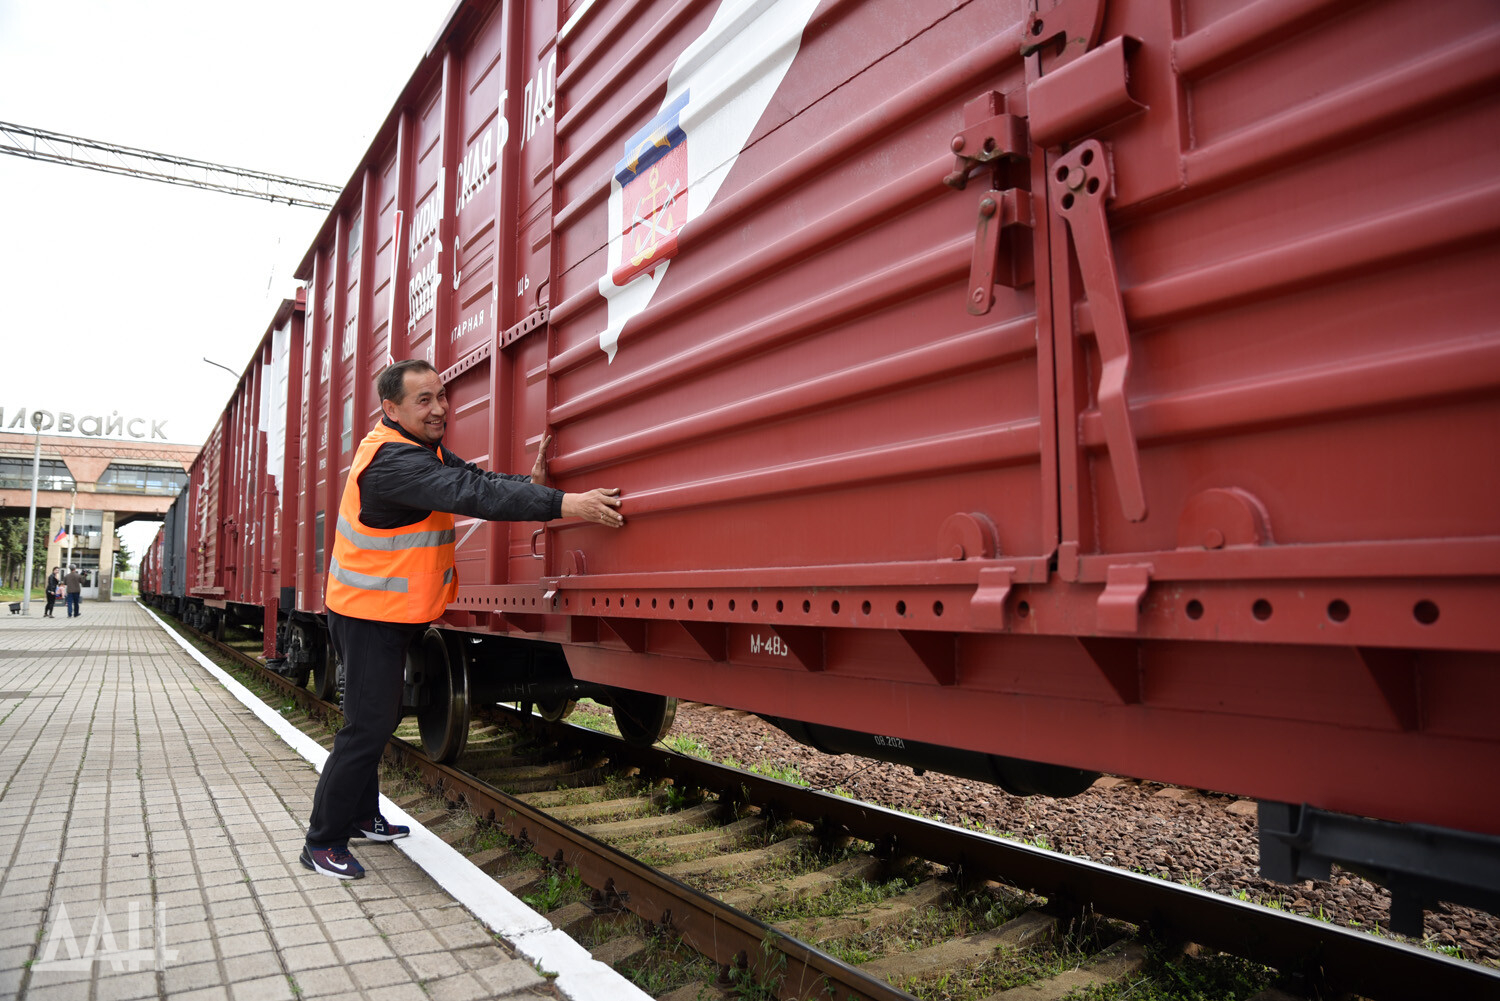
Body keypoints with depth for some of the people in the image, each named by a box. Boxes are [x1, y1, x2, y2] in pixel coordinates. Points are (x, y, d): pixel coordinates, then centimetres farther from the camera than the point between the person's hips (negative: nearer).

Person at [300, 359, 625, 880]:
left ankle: (362, 817, 35)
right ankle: (322, 842, 10)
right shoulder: (391, 461, -27)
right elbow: (469, 494, -38)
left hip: (395, 612, 10)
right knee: (367, 726, -5)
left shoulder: (425, 449, 6)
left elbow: (478, 480, 0)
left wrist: (528, 482, -21)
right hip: (368, 614, -10)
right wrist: (564, 503, -44)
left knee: (381, 718, 20)